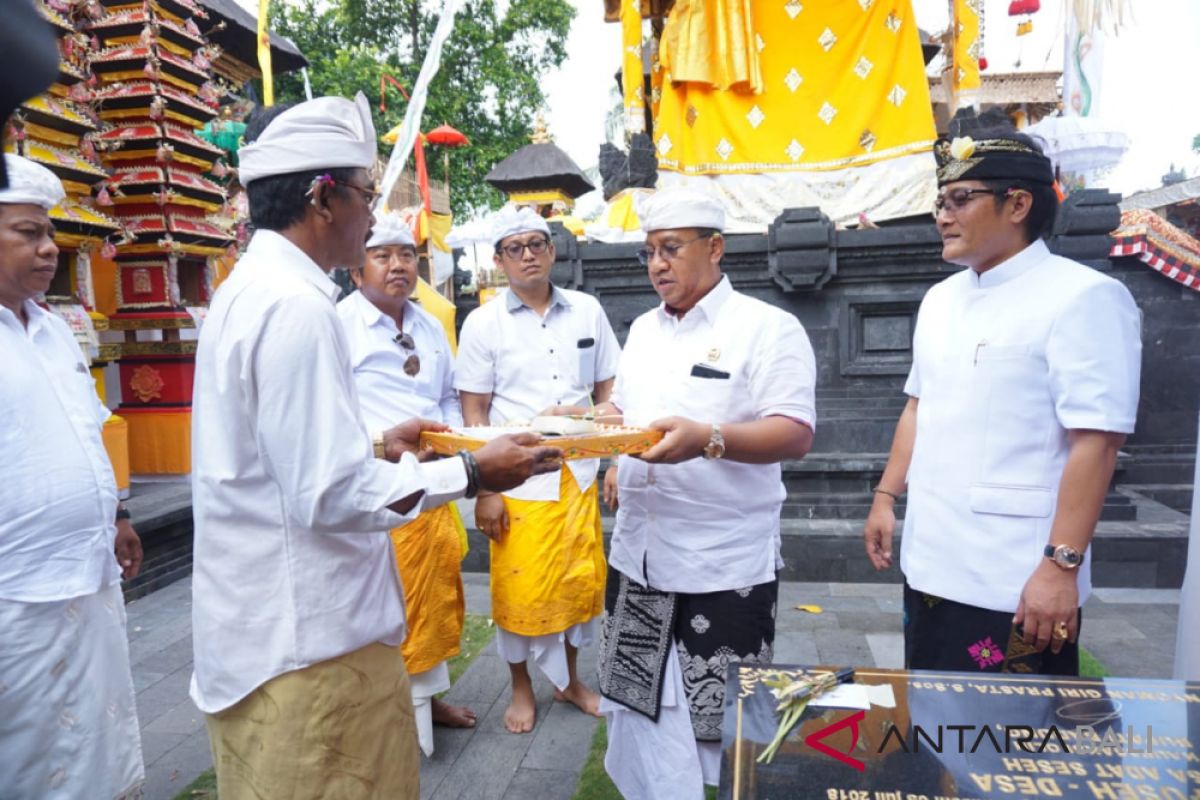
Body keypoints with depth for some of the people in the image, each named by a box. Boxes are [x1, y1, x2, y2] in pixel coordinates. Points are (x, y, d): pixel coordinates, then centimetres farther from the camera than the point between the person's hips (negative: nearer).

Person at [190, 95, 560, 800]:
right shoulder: (297, 307, -22)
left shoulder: (249, 291, 10)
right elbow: (329, 497, -25)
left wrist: (379, 447, 12)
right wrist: (471, 473, -17)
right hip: (307, 643, -9)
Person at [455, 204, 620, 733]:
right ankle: (521, 689, 31)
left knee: (581, 583, 12)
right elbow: (473, 412, -2)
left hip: (579, 475, 3)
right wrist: (484, 490, -6)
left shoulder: (587, 311, 5)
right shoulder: (484, 323, -1)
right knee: (519, 590, 6)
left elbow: (608, 391, 9)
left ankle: (569, 680, 36)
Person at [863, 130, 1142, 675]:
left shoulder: (1083, 297, -12)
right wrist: (886, 497, 14)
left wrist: (1062, 565, -21)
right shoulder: (940, 299, 11)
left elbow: (1096, 442, -17)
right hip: (928, 566, 7)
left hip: (1014, 585, -7)